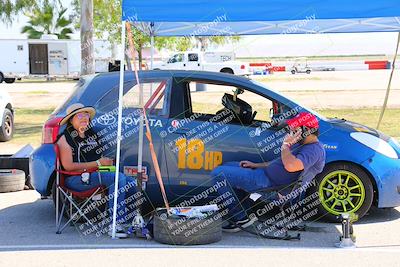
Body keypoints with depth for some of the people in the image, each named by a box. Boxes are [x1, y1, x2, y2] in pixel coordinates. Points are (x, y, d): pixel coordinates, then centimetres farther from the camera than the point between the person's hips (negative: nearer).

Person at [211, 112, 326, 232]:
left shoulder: (314, 149, -18)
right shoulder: (303, 144, 15)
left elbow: (291, 166, -36)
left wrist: (285, 145, -19)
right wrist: (256, 165, 16)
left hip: (268, 181, -11)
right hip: (265, 173, 11)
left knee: (218, 174, -13)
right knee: (226, 167, 23)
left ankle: (240, 218, -5)